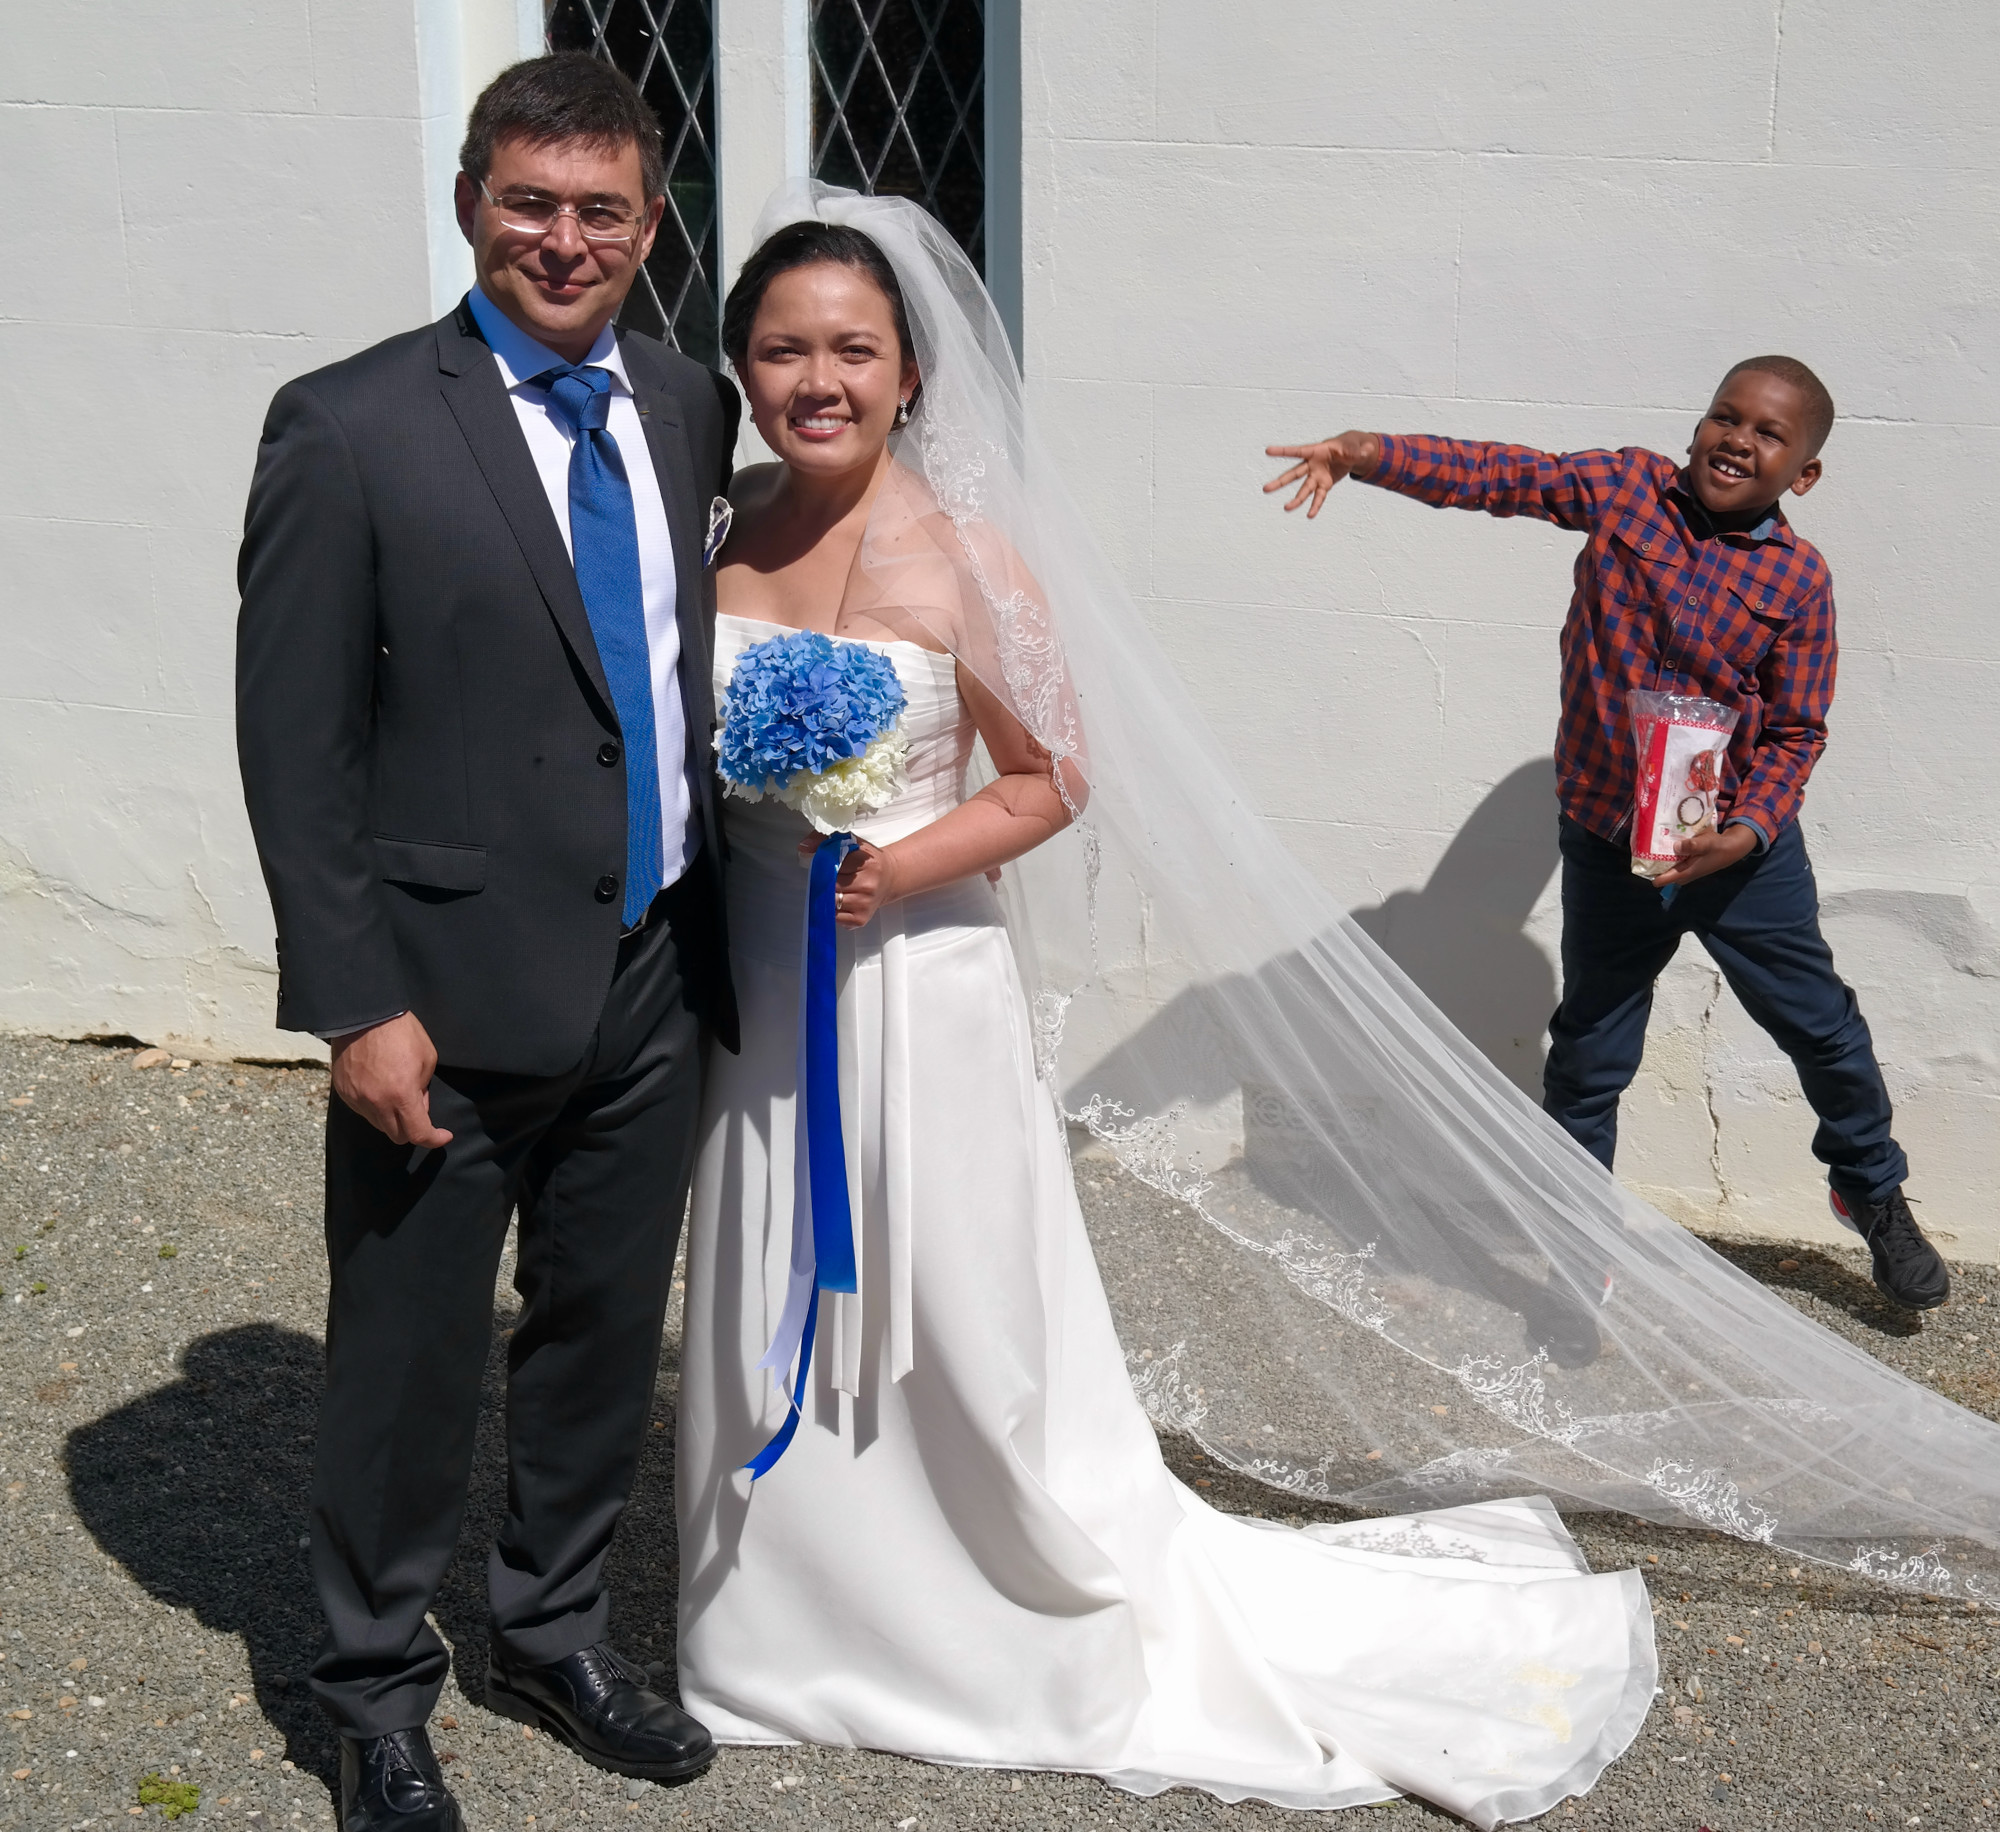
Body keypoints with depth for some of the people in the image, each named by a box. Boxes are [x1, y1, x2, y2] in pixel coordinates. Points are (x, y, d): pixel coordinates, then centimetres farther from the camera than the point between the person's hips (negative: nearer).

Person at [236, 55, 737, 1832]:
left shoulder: (690, 408, 6)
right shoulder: (350, 430, -11)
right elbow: (296, 749, -11)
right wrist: (358, 1005, -15)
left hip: (652, 978, 5)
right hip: (455, 996, -5)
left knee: (605, 1342, 19)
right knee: (410, 1367, 9)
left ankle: (555, 1632, 40)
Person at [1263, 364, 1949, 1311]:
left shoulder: (1798, 578, -8)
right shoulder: (1625, 487, -6)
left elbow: (1795, 730, -5)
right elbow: (1495, 475, -12)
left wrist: (1746, 833, -20)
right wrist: (1367, 452, -27)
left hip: (1743, 847, 0)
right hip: (1608, 843, 1)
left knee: (1822, 1026, 13)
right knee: (1588, 1056, 11)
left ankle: (1873, 1194, 40)